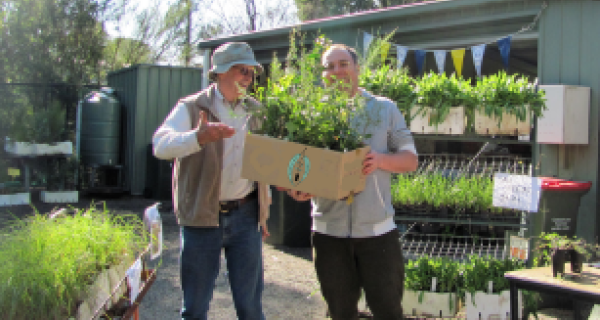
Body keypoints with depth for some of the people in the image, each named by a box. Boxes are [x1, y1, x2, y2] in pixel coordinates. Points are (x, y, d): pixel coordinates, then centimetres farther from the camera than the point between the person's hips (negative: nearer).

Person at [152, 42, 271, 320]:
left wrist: (264, 212, 16)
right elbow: (161, 145, -22)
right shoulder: (192, 107, -4)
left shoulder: (255, 111, 12)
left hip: (245, 214, 3)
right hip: (202, 217, -3)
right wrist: (199, 137, -42)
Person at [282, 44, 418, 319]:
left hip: (377, 230, -1)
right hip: (329, 231, 1)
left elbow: (410, 159, 6)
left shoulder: (384, 109, 6)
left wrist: (381, 160, -15)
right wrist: (297, 190, -15)